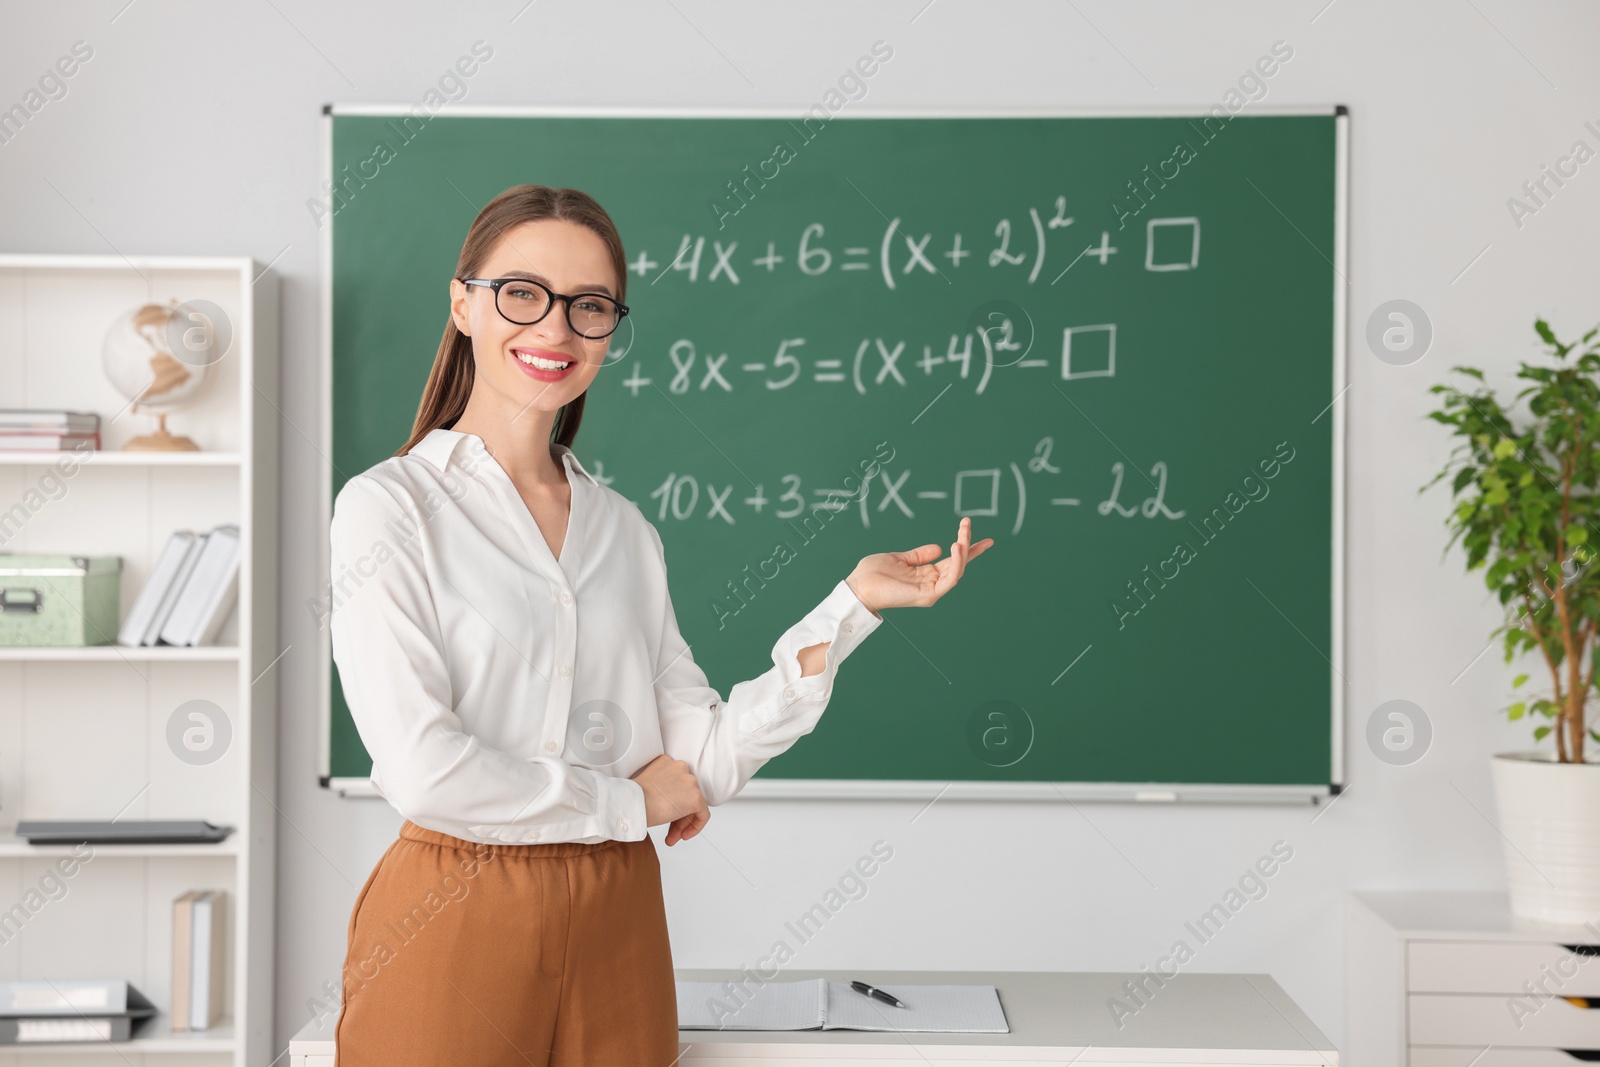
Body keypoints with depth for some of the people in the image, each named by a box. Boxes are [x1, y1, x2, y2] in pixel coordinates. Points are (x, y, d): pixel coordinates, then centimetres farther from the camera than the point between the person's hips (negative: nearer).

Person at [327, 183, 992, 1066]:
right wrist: (630, 802, -6)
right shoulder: (390, 507, -7)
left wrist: (853, 604, -4)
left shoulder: (624, 529, 9)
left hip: (616, 927, 5)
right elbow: (421, 767, -17)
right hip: (456, 924, -4)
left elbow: (700, 763, 1)